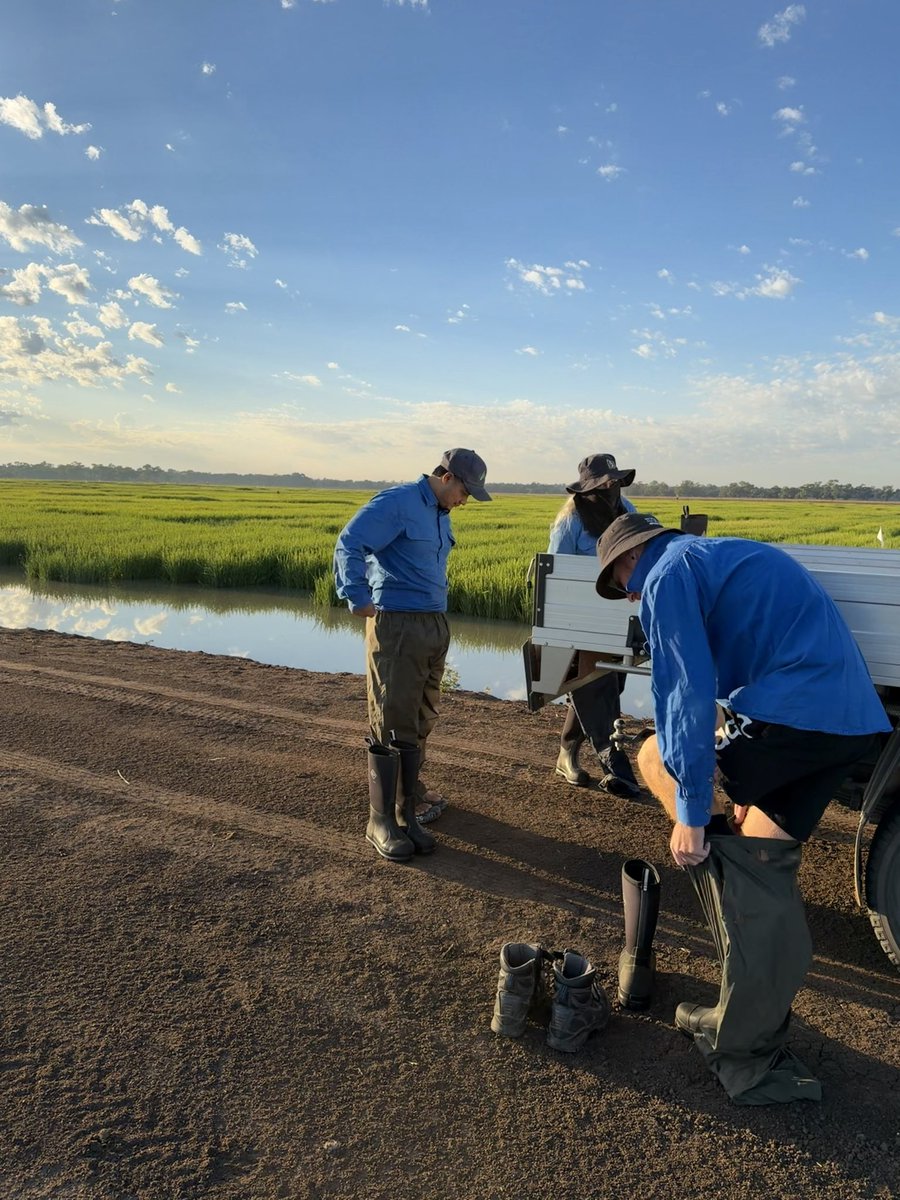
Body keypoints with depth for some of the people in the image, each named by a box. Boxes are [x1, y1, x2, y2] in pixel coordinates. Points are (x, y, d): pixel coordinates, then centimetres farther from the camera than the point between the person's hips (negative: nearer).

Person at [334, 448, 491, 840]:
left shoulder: (440, 513, 17)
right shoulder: (397, 503, -13)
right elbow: (349, 543, -20)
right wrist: (359, 599, -21)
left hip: (435, 624, 9)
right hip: (397, 624, -9)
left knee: (423, 712, 16)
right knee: (395, 716, -2)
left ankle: (413, 788, 30)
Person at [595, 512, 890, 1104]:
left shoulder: (668, 574, -2)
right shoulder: (727, 558, 27)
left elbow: (687, 695, -11)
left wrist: (691, 813, -6)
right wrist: (748, 787, 32)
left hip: (791, 715, -9)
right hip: (857, 720, 9)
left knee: (654, 758, 10)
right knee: (767, 873, 17)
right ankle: (753, 1045, 28)